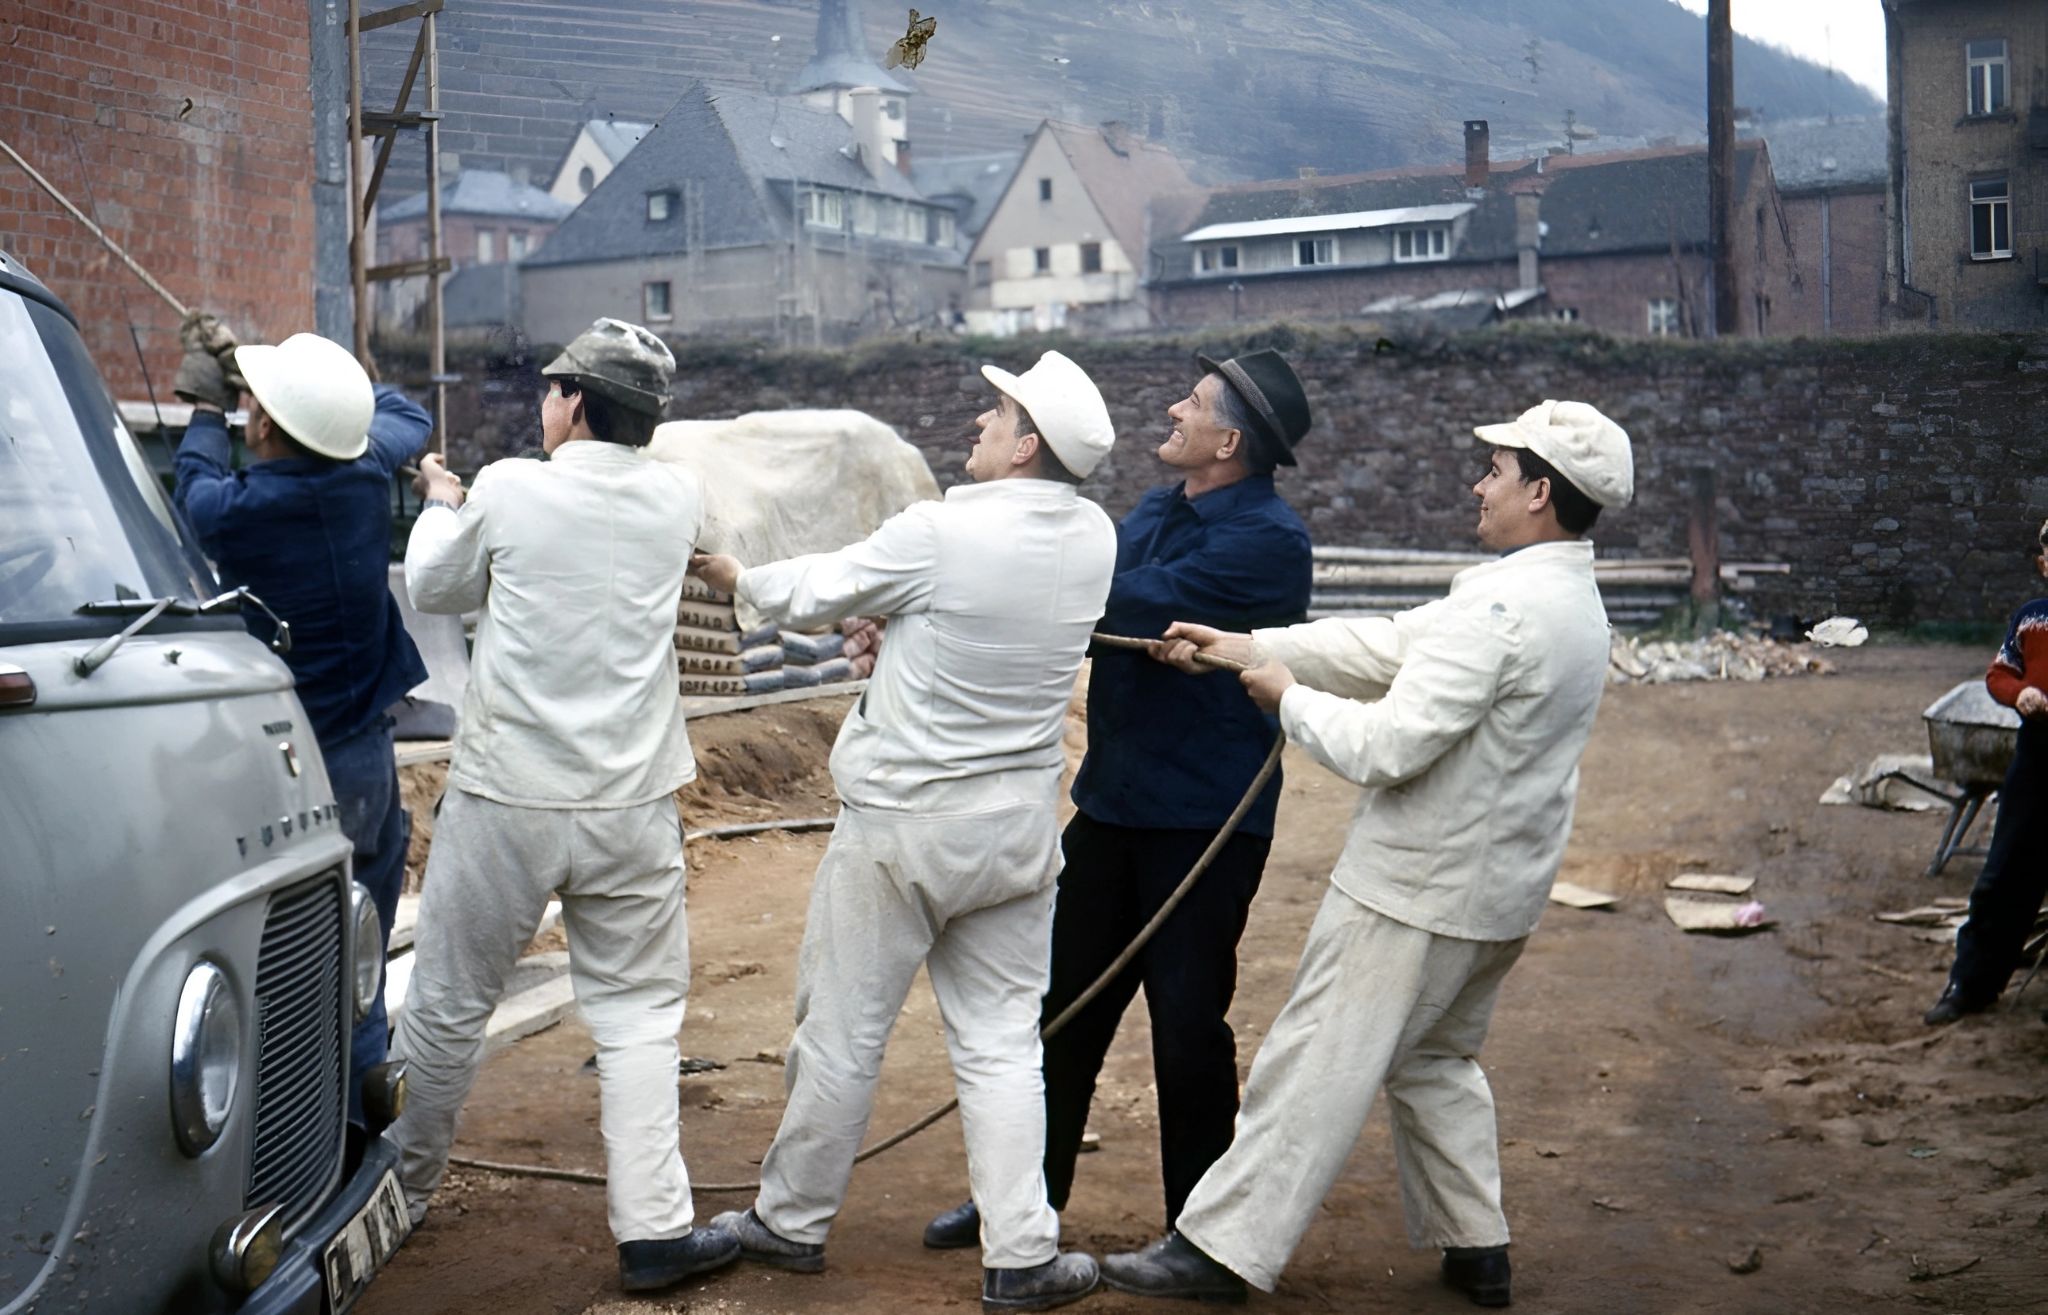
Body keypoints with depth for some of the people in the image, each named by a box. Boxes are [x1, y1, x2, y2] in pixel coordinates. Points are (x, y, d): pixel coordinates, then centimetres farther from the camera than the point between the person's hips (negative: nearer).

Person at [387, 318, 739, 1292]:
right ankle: (653, 1228, 4)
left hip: (505, 801, -1)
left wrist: (441, 502, 26)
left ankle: (399, 1193, 29)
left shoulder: (510, 490, -9)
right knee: (638, 1017, 7)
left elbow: (433, 588, 8)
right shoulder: (677, 499, -1)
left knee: (447, 1006, 13)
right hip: (631, 809, 2)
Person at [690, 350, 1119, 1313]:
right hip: (1017, 827, 5)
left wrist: (738, 577, 15)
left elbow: (814, 599, -4)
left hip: (901, 821, -5)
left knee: (842, 1030, 9)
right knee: (1000, 1042, 10)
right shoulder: (1094, 539, -2)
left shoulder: (938, 533, -18)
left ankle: (791, 1222, 24)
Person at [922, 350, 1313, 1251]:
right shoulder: (1153, 512, 11)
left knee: (1188, 1022, 2)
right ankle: (1027, 1196, 28)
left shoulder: (1267, 538, -17)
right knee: (1066, 1003, 14)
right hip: (1113, 799, 8)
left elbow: (1138, 604, -26)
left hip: (1204, 818, -8)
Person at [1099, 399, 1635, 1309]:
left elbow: (1387, 745, -25)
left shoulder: (1500, 608, -23)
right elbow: (1387, 645, 10)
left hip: (1416, 892, -10)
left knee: (1314, 1063, -2)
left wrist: (1289, 697, -8)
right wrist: (1245, 647, 7)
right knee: (1436, 1062, 24)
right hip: (1499, 894, 10)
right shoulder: (1572, 601, 10)